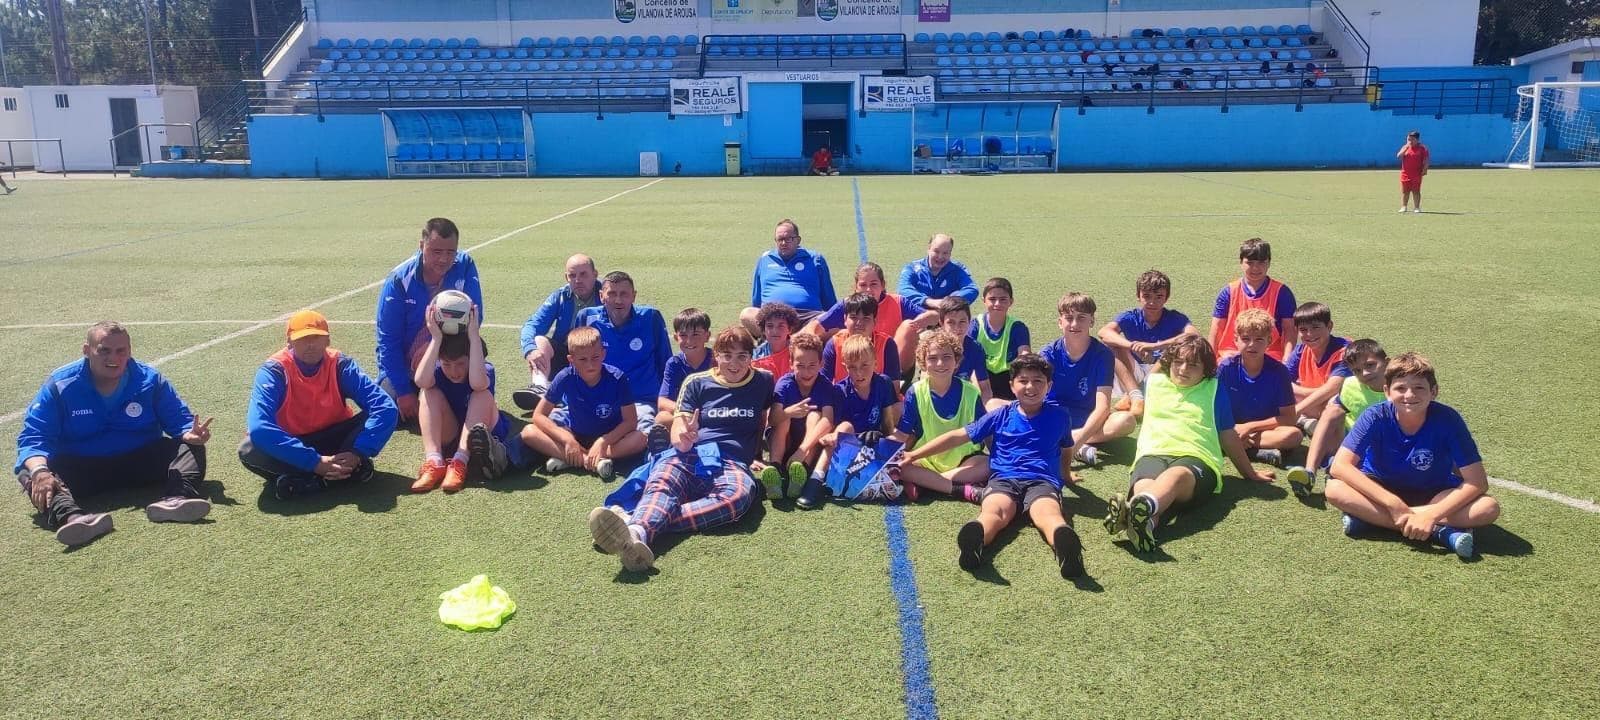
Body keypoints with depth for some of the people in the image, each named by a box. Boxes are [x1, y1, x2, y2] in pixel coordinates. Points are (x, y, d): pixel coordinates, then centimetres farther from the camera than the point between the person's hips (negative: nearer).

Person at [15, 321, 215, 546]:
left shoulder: (150, 380, -2)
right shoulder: (60, 384, -6)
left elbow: (181, 422, -1)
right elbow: (33, 436, -10)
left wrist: (191, 435, -28)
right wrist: (39, 470, -33)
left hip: (141, 463, 1)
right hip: (80, 467, -1)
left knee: (191, 448, -21)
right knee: (30, 474, -29)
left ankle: (175, 498, -53)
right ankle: (71, 517, -60)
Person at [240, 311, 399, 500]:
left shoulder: (340, 365, -14)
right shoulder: (274, 371, -20)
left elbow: (386, 407, -22)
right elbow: (259, 427, -34)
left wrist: (357, 454, -35)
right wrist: (316, 462, -39)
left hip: (333, 439, 1)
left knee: (382, 414, -23)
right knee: (250, 450, -32)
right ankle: (349, 472, -32)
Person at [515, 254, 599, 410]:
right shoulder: (560, 297, 5)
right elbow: (532, 325, -7)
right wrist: (530, 350, -28)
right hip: (564, 355, 4)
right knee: (539, 341, -20)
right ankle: (540, 388, -44)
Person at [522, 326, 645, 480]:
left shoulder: (617, 378, -22)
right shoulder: (565, 377, -19)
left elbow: (631, 421, -18)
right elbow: (538, 415, -14)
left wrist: (603, 442, -30)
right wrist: (567, 439, -25)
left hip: (609, 436, -1)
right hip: (573, 434, 1)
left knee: (640, 440, -32)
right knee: (528, 433, -22)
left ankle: (566, 458, -27)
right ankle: (595, 461, -29)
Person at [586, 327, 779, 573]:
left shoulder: (763, 382, 17)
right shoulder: (697, 383, 15)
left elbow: (766, 422, 30)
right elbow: (678, 429, 7)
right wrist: (683, 439, -16)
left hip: (732, 464, -1)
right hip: (689, 456, 1)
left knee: (738, 494, -39)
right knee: (661, 483, -35)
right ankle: (636, 534, -69)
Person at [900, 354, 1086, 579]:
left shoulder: (1059, 415, 15)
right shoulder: (1001, 416, 16)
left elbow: (1067, 447, 35)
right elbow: (957, 436, 17)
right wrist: (914, 454, 16)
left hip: (1043, 482, 0)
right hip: (1003, 480, 0)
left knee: (1047, 512, -38)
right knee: (994, 510, -38)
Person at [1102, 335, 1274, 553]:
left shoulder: (1215, 389, 27)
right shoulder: (1154, 382, 30)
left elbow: (1228, 435, 35)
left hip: (1196, 457, -1)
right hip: (1153, 454, 1)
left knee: (1176, 476, -44)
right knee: (1144, 484, -42)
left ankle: (1135, 507, -77)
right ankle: (1147, 521, -76)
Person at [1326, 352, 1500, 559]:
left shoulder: (1447, 419, -21)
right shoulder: (1376, 417, -21)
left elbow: (1477, 482, -21)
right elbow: (1339, 466, -29)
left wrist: (1431, 514, -33)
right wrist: (1393, 504, -35)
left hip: (1435, 494, 1)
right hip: (1381, 489, 0)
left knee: (1489, 508, -26)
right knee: (1335, 490, -31)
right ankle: (1439, 530, -29)